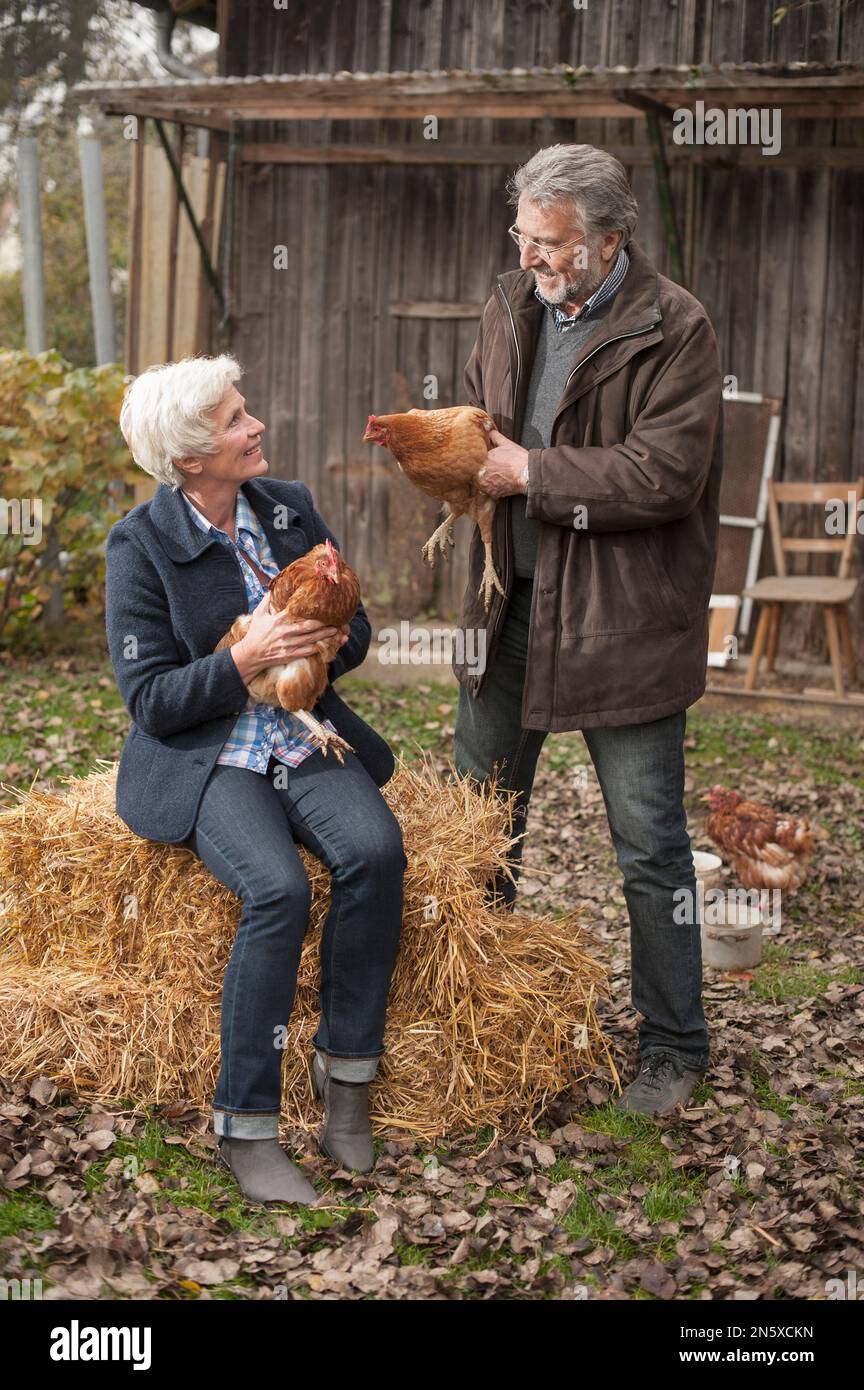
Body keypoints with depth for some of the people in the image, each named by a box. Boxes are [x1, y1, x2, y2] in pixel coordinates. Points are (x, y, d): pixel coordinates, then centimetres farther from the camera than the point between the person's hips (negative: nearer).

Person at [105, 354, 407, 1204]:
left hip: (302, 738, 5)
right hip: (204, 758, -4)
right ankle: (244, 1127, -19)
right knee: (279, 890, -31)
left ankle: (345, 1073, -14)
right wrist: (247, 658, -22)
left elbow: (356, 630, 14)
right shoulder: (141, 544, -8)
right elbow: (149, 698, -9)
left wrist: (323, 642, -10)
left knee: (375, 849, -27)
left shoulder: (290, 508, 7)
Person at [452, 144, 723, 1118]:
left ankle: (674, 1047, 17)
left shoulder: (673, 328, -14)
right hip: (511, 600, 7)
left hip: (626, 617, -6)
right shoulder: (512, 307, 6)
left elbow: (665, 476, -22)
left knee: (649, 843, 2)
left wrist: (530, 472, -20)